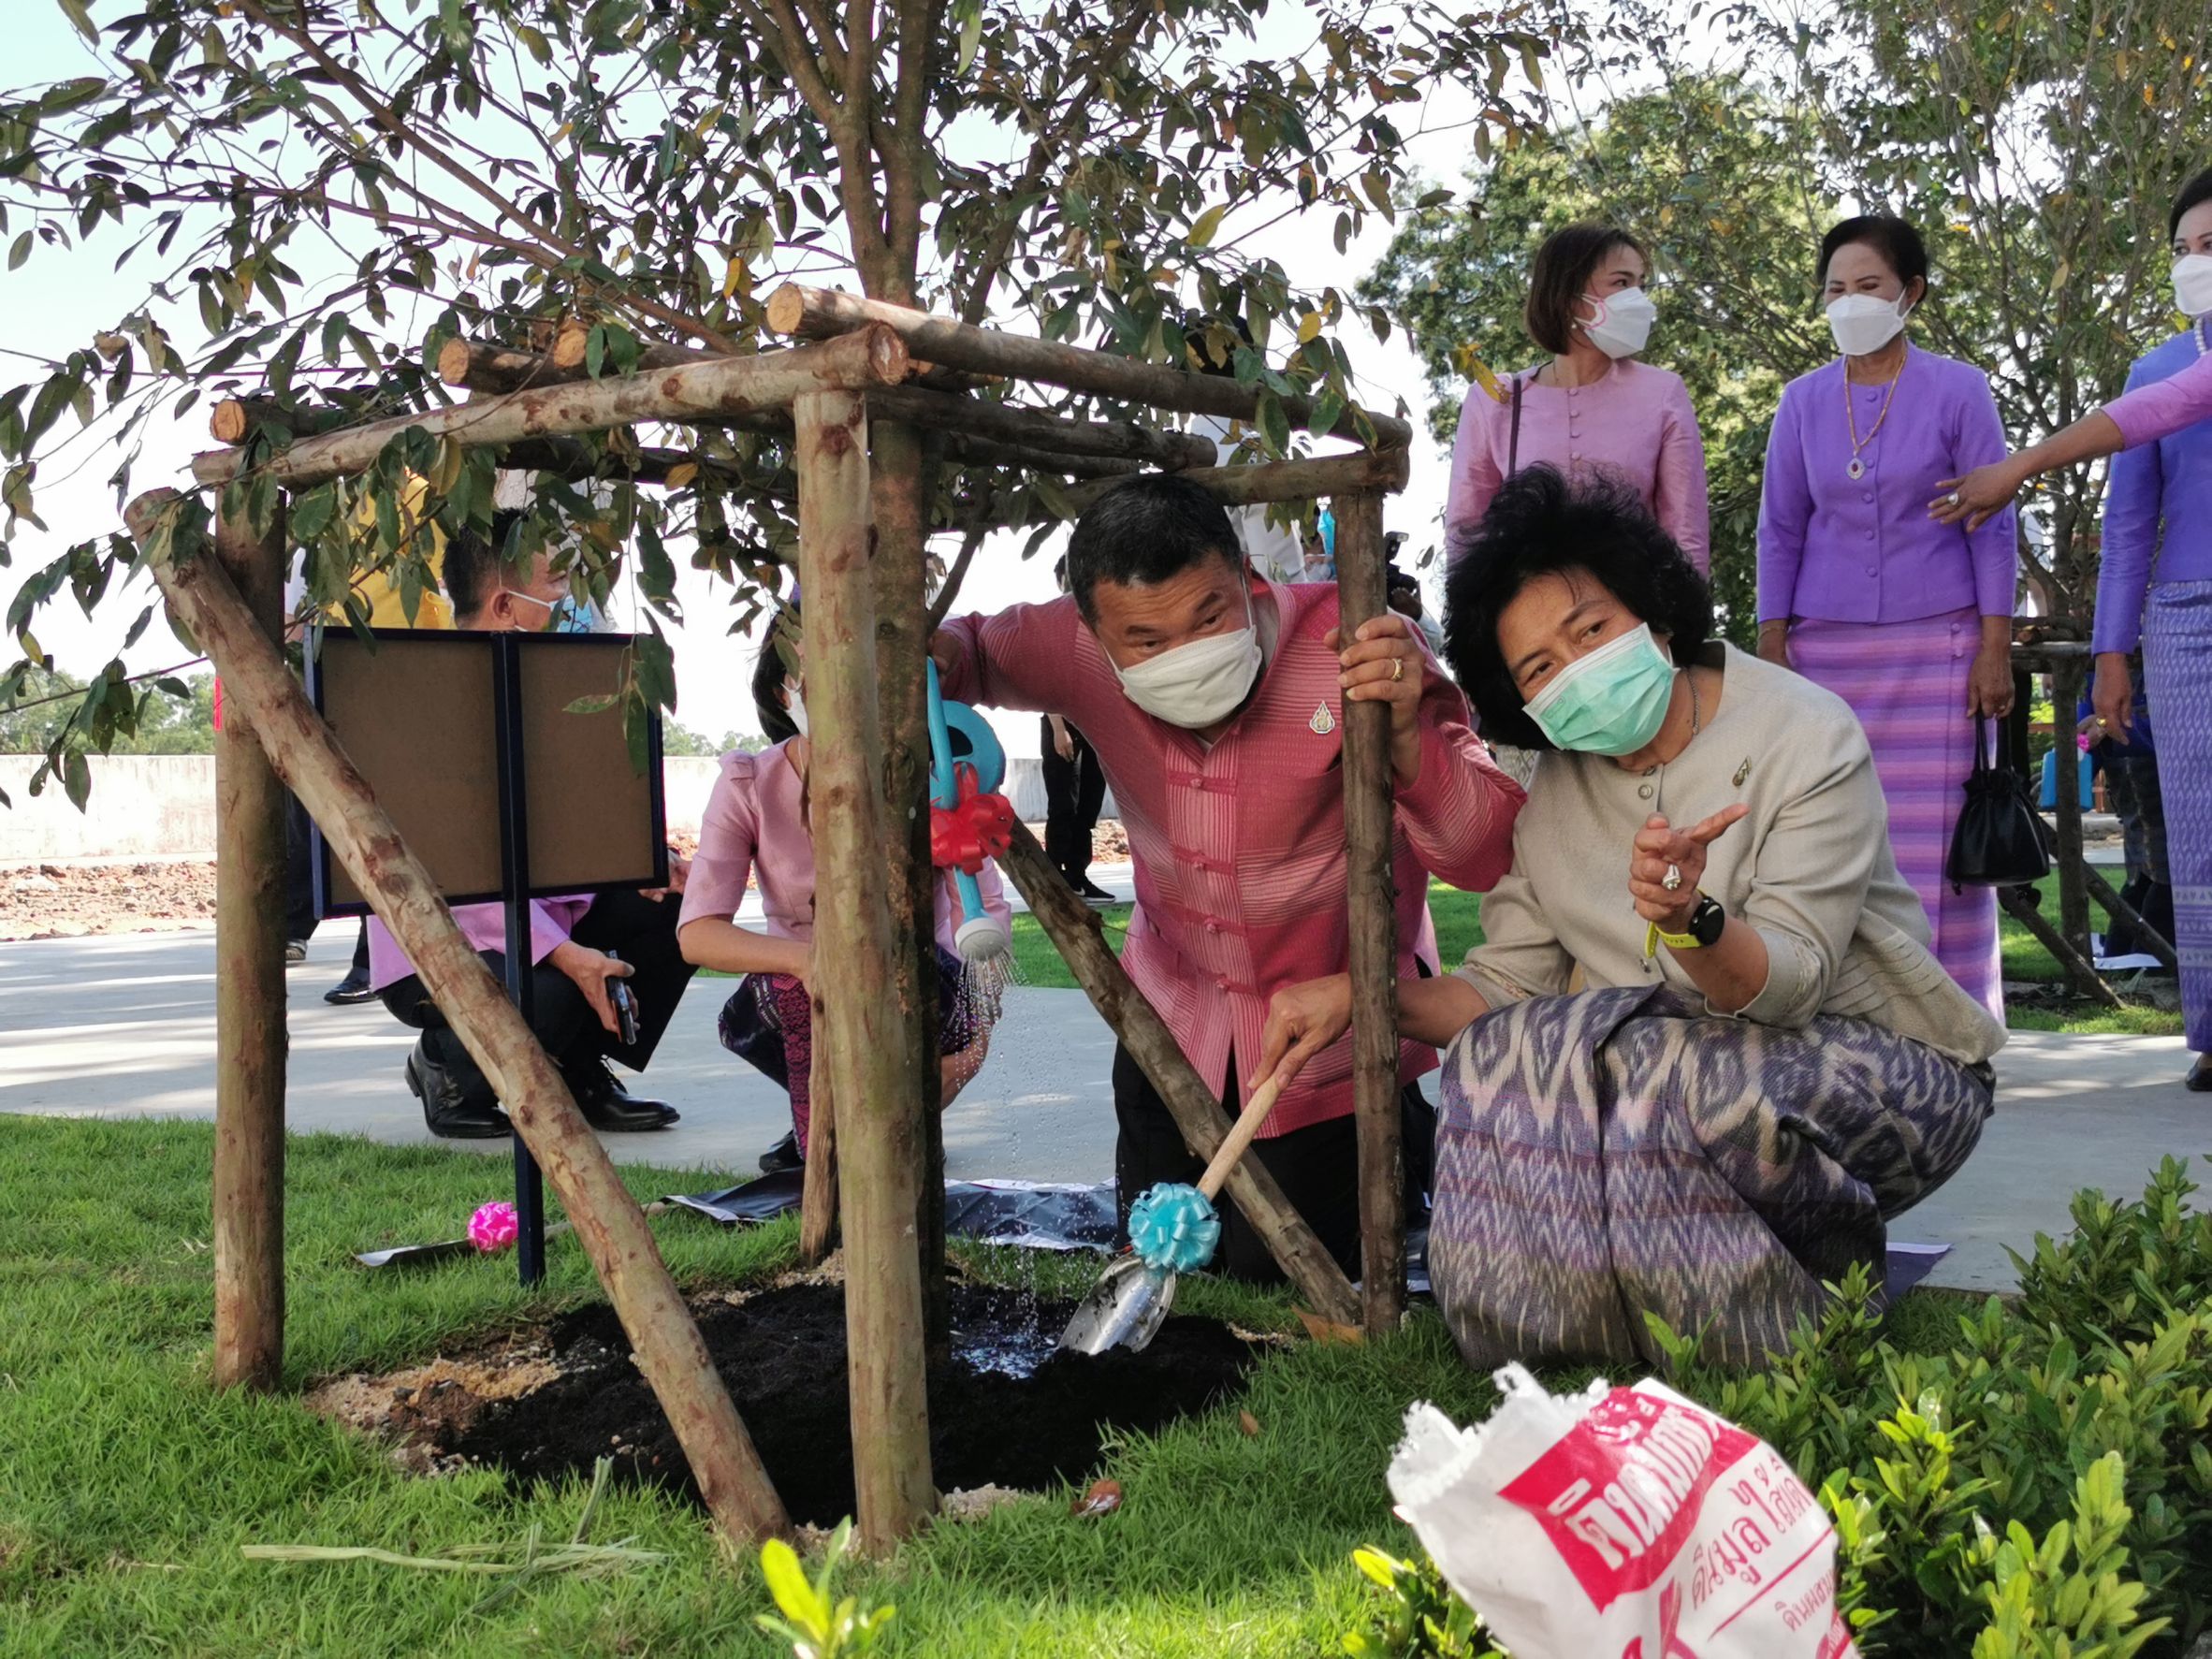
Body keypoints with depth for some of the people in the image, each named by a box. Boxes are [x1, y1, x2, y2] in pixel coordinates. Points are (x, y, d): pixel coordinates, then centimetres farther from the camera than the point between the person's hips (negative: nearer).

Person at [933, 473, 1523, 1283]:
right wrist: (929, 654, -21)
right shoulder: (1083, 649, -19)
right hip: (1176, 1024, 4)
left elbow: (1487, 857, -30)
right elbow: (977, 648, 3)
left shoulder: (1352, 653, -30)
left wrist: (1406, 736, -48)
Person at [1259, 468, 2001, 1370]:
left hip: (1888, 1068, -5)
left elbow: (1787, 984, -24)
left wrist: (1694, 921, -44)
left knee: (1661, 1078, -33)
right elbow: (1502, 991, 0)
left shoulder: (1805, 737, -14)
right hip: (1714, 1078, 5)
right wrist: (1361, 990, -15)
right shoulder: (1551, 799, 3)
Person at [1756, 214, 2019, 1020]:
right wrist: (1771, 650, 3)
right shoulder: (1803, 401, 8)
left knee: (1936, 833, -3)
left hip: (1936, 645, -2)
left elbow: (1991, 525, 1)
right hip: (1826, 649, 2)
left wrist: (1995, 648, -5)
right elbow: (1780, 532, 10)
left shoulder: (1958, 391, 2)